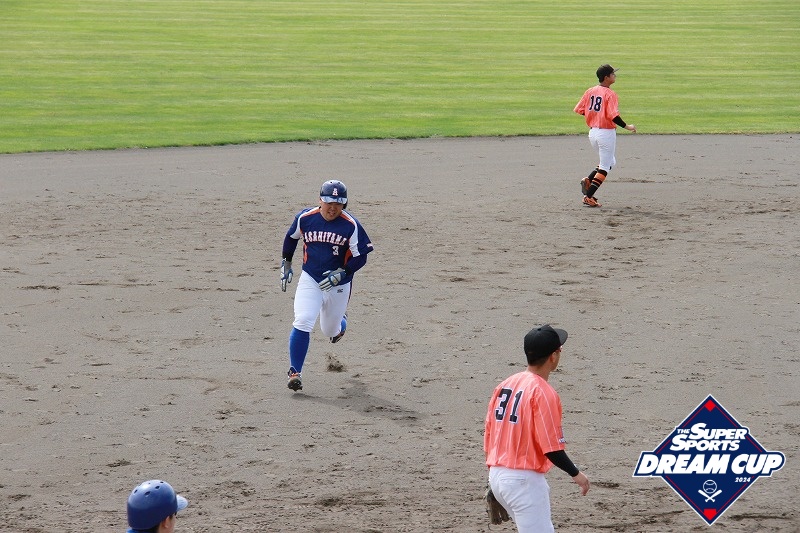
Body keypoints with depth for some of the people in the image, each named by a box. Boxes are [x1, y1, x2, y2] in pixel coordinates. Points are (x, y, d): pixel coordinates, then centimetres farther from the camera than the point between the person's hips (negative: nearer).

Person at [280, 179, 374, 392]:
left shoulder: (351, 226, -14)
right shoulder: (305, 218, -8)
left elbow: (360, 257, -10)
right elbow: (291, 237, 13)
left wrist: (341, 273, -22)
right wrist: (286, 263, 15)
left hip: (338, 285, 0)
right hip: (310, 280, 0)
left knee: (330, 330, 14)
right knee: (302, 323, -19)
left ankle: (340, 322, 54)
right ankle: (295, 372, -12)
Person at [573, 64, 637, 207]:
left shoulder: (590, 91, 4)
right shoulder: (610, 94, -15)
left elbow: (579, 110, 6)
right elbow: (613, 116, -24)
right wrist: (627, 126, -13)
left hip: (592, 132, 7)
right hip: (606, 133, -7)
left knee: (610, 162, 25)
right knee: (605, 166, 4)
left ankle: (588, 180, 6)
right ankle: (589, 197, -2)